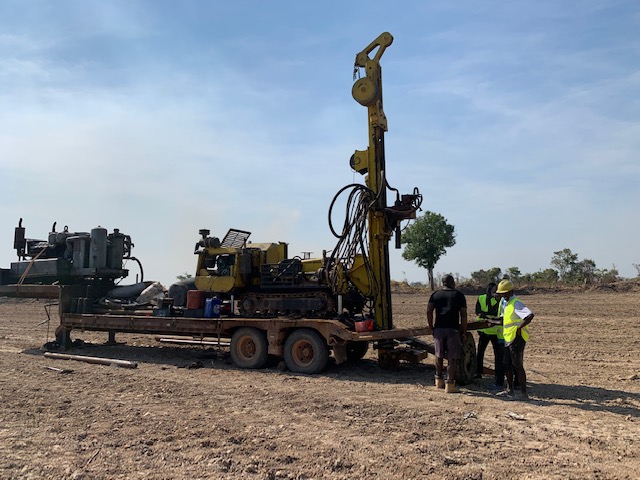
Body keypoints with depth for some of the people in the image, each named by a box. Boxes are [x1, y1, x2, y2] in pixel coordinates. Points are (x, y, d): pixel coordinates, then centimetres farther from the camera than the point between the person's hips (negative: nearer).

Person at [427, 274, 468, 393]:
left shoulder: (435, 295, 9)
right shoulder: (459, 295, 4)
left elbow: (429, 311, -1)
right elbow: (463, 315, -2)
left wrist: (431, 327, 7)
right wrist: (464, 331, 4)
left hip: (439, 329, 3)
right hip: (453, 329, -3)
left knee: (439, 355, 17)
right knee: (452, 357, 2)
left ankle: (439, 380, 27)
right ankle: (450, 384, 1)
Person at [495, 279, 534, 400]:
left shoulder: (516, 303, -18)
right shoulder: (504, 301, 12)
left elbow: (530, 315, -31)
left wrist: (519, 327, -27)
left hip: (517, 338, -10)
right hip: (508, 338, 10)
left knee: (517, 366, -5)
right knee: (507, 365, 15)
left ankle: (524, 393, 2)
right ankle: (510, 390, 27)